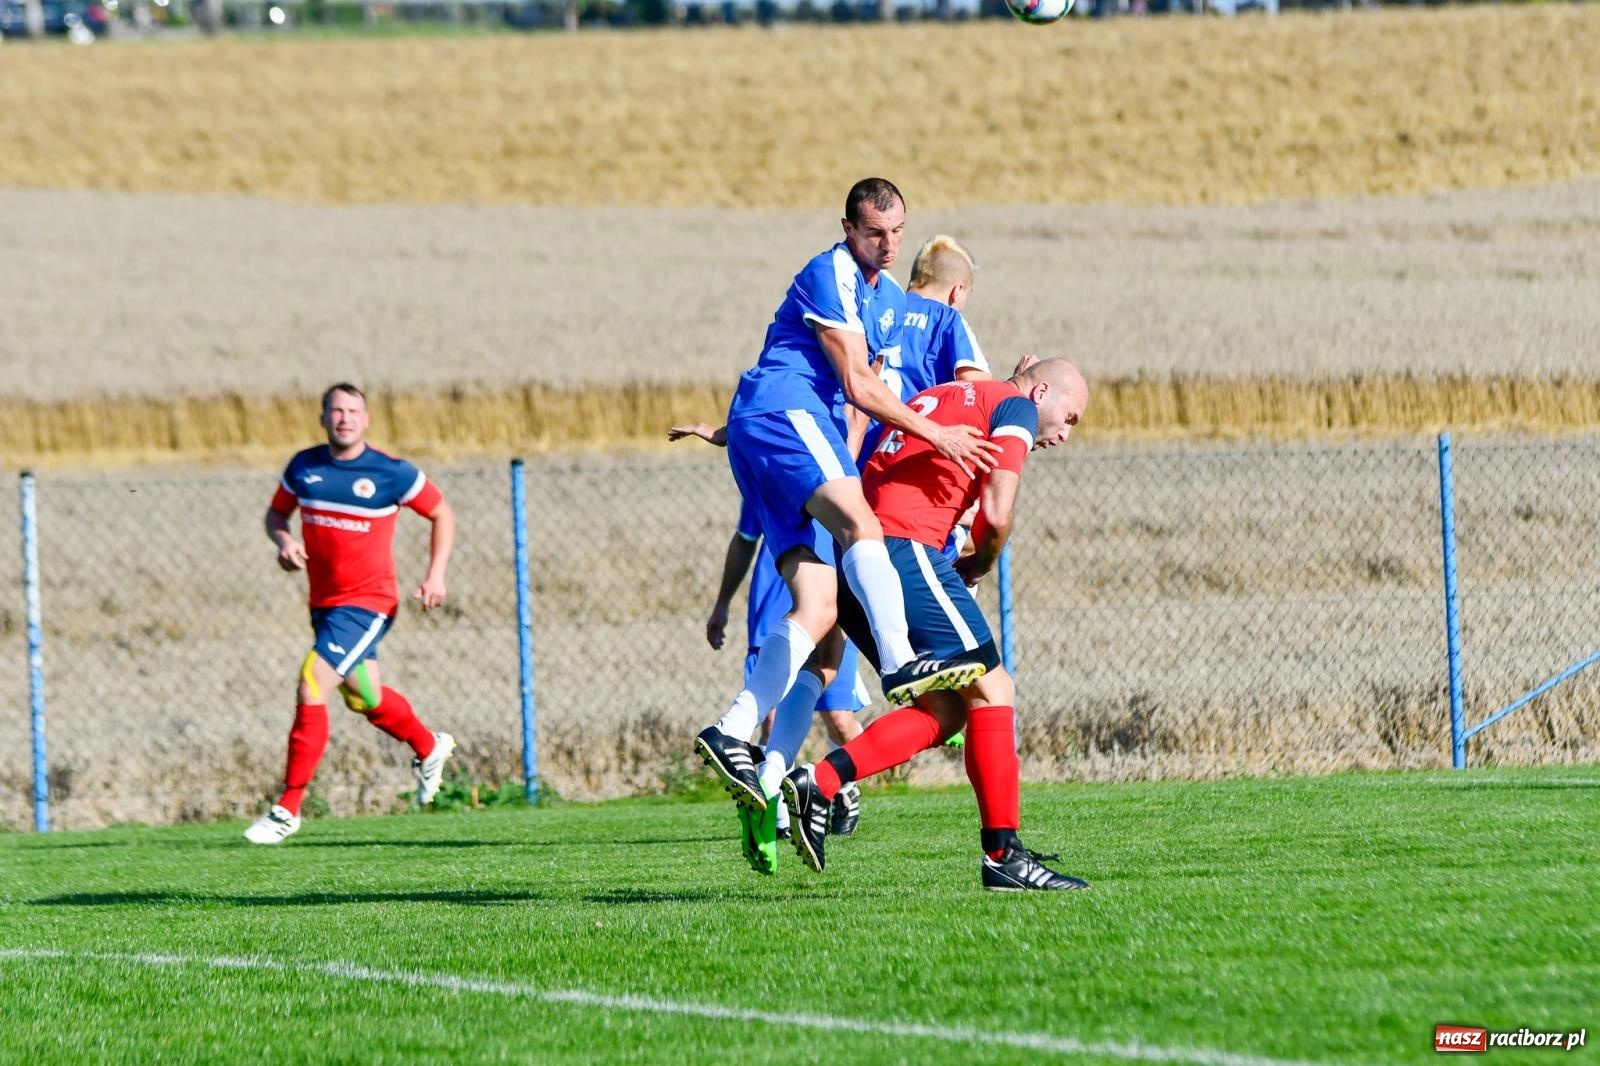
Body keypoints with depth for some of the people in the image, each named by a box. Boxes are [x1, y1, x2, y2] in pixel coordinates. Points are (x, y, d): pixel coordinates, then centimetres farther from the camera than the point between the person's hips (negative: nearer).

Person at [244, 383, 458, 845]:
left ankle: (288, 809, -12)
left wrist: (436, 575, -7)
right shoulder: (303, 467, 0)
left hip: (366, 603, -6)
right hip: (324, 601, 6)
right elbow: (277, 513, 15)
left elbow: (442, 513, 2)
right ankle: (428, 746, 50)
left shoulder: (391, 473, -11)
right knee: (364, 698, 20)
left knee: (311, 690, -17)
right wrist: (283, 540, -9)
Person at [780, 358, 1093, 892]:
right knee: (992, 692, -2)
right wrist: (978, 565, 9)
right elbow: (996, 515, -6)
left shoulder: (938, 397, 30)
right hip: (906, 549, -9)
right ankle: (1003, 853, -4)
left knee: (946, 708, 11)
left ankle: (816, 783, 1)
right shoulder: (1015, 407, 3)